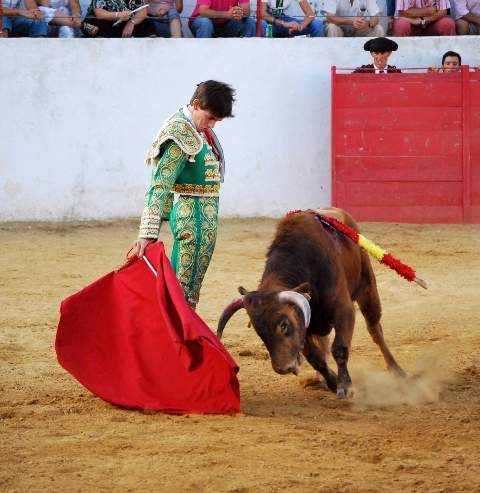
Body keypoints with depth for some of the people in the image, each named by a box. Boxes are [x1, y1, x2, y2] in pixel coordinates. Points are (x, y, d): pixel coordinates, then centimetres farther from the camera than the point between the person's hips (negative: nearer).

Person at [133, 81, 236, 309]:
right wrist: (147, 233, -31)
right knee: (187, 290, -5)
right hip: (193, 220, -9)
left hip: (206, 216, 9)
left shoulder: (200, 129, 9)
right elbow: (160, 185, -25)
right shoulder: (182, 134, -19)